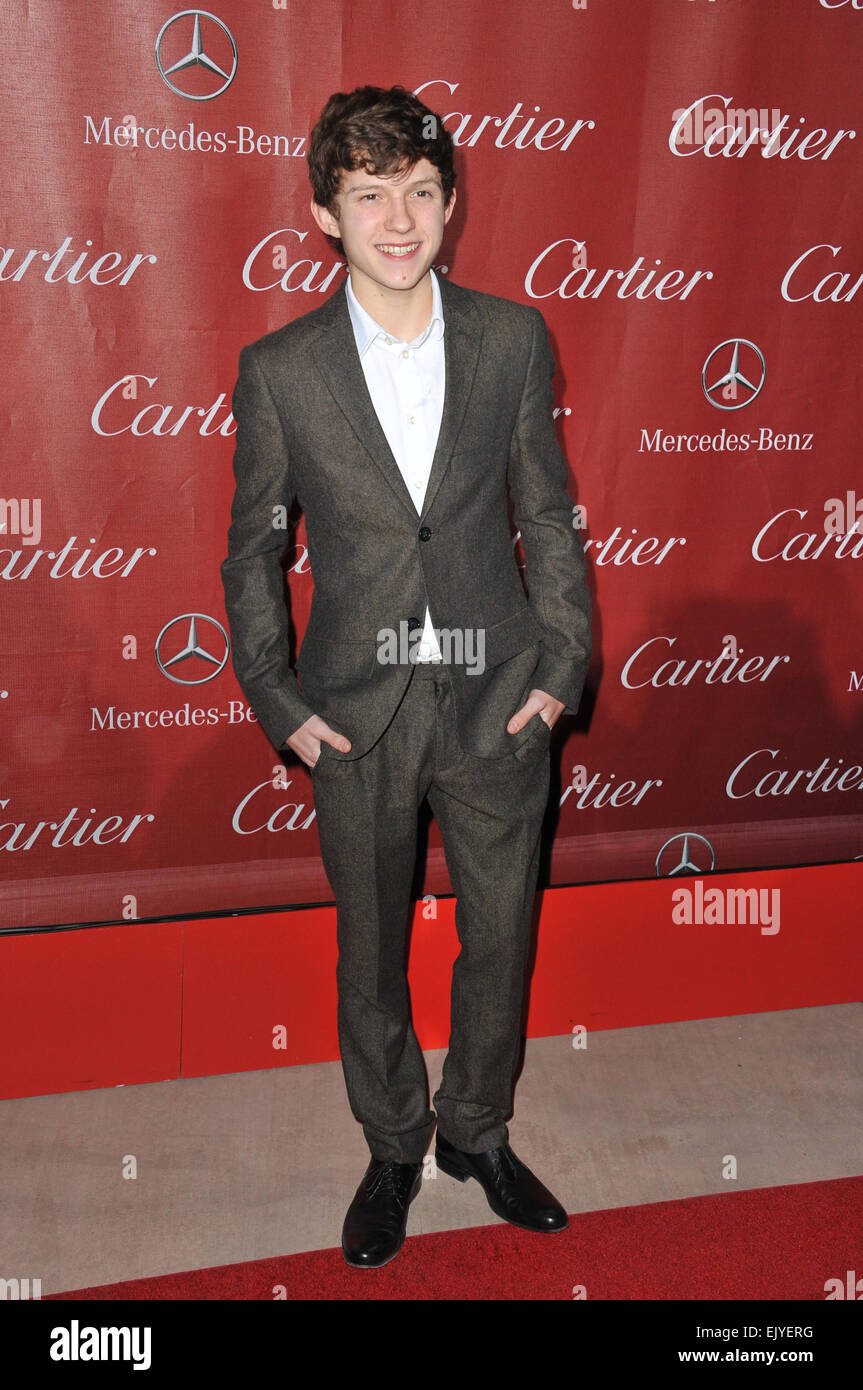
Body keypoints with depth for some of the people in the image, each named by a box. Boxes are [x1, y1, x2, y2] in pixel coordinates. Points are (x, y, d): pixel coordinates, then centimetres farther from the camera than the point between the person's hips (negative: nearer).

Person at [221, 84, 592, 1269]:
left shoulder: (515, 339, -2)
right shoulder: (278, 370, -5)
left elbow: (549, 516, 4)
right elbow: (253, 551, 2)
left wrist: (564, 667, -1)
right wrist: (279, 704, -2)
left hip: (498, 702, 1)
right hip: (356, 714, -1)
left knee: (501, 939, 14)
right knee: (370, 954, 14)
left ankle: (480, 1134, 40)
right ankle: (393, 1150, 39)